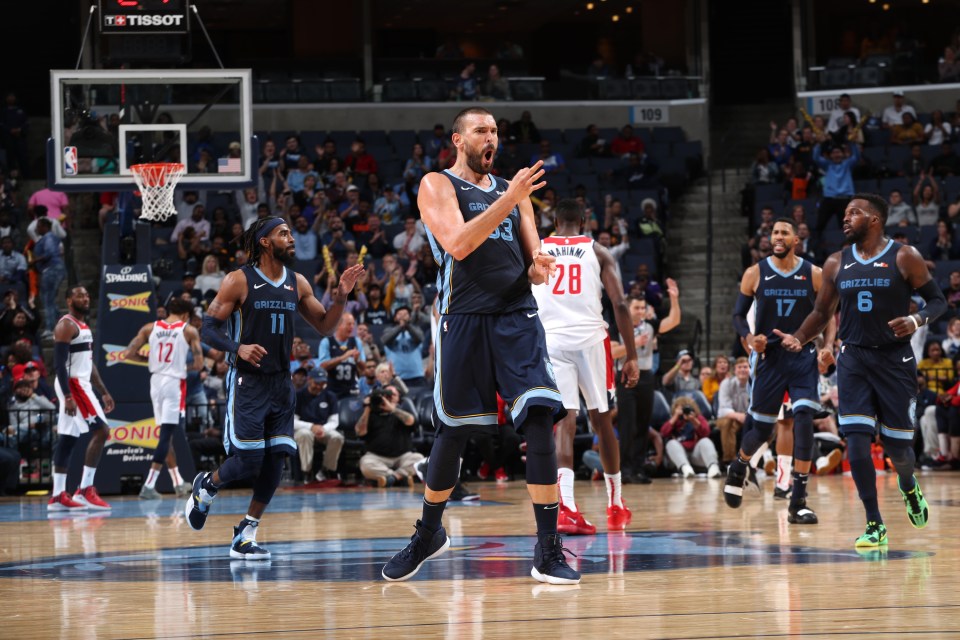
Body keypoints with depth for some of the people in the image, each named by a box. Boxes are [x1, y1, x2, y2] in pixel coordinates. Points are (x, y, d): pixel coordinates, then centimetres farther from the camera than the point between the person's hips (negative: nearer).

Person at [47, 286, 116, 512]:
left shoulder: (84, 326, 18)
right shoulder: (66, 325, -12)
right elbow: (59, 364, -19)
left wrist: (104, 392, 21)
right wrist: (68, 396, -26)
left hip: (81, 384, 10)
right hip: (73, 385, -10)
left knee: (67, 439, 8)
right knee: (100, 430, -14)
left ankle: (58, 496, 8)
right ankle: (85, 490, -16)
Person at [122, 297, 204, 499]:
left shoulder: (149, 328, 6)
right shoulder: (189, 331, -3)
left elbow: (129, 354, 2)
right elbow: (199, 364, -7)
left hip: (156, 382, 5)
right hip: (175, 383, -5)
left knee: (167, 434, 17)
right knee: (166, 435, -5)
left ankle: (178, 482, 24)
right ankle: (149, 486, -13)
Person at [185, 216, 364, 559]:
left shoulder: (298, 284, 8)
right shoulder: (239, 281, -8)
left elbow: (324, 326, 14)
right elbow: (208, 328, -8)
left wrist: (341, 296, -4)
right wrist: (238, 348, -27)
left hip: (281, 383, 5)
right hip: (247, 381, -5)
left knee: (275, 461, -3)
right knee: (248, 461, -12)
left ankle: (245, 537, 7)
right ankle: (206, 486, 20)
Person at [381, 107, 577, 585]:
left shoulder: (512, 189, 17)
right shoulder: (437, 186, 2)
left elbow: (531, 259, 16)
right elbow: (457, 244, -15)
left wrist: (539, 268, -8)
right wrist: (509, 200, -21)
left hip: (518, 317, 3)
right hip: (465, 319, -3)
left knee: (540, 422, -11)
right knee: (453, 433, 4)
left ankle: (548, 553, -9)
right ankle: (429, 535, 27)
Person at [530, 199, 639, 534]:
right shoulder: (598, 252, 10)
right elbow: (620, 305, 1)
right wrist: (631, 357, 3)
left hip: (550, 340, 0)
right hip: (591, 339, 0)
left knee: (564, 422, -5)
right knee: (602, 420, 15)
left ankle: (566, 507, -25)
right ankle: (615, 506, 24)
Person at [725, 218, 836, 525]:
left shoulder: (814, 275, 0)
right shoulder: (755, 274, 0)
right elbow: (738, 315, 6)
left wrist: (828, 345, -10)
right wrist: (749, 338, -14)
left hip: (803, 358, 0)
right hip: (768, 357, 0)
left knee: (804, 420, -16)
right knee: (762, 428, 6)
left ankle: (798, 502, -14)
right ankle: (738, 467, 42)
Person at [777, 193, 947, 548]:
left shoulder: (904, 258, -5)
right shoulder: (836, 264, 6)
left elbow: (938, 300, -1)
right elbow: (822, 312, 14)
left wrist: (917, 320, -22)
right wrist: (799, 339, -3)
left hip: (895, 359, -3)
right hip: (854, 359, 3)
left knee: (896, 444, 2)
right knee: (856, 440, -11)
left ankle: (909, 485, 39)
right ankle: (874, 525, -5)